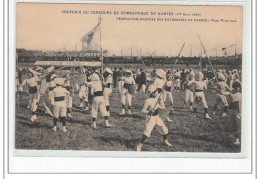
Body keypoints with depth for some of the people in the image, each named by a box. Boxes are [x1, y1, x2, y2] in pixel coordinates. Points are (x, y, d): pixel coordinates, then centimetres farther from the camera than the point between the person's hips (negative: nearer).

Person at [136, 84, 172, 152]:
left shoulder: (158, 98, -2)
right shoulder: (148, 101, -20)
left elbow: (163, 107, 2)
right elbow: (143, 110, -19)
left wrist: (159, 106, -19)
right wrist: (149, 111, -37)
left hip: (157, 117, 7)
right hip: (150, 118, -7)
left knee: (164, 129, 14)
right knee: (147, 131, -18)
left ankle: (166, 141, 41)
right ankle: (139, 145, -7)